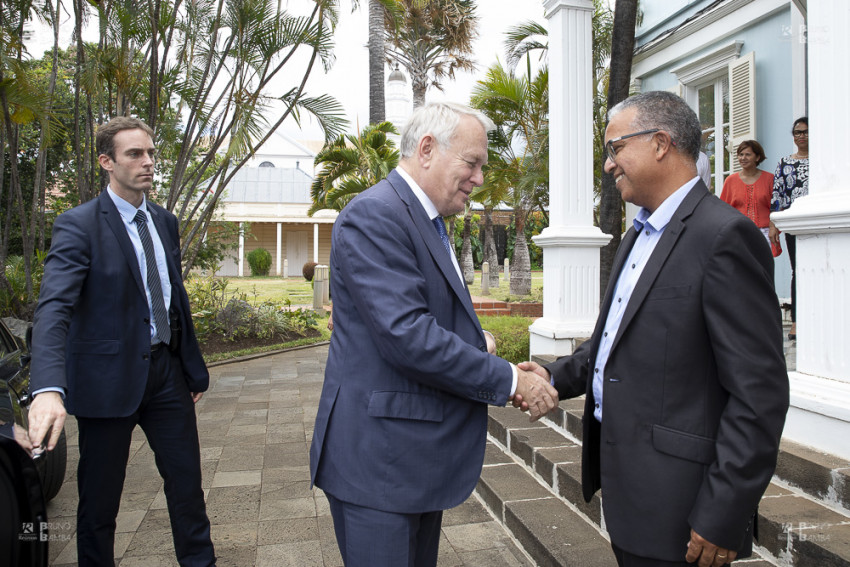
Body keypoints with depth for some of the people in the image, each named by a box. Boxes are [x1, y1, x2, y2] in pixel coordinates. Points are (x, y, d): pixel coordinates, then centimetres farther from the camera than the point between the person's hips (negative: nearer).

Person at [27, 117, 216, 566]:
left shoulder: (165, 222, 9)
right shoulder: (78, 225, -11)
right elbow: (54, 308, -23)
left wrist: (194, 369, 15)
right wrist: (48, 388, -39)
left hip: (166, 369, 5)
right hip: (110, 377, -5)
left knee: (187, 484, 13)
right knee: (99, 498, 11)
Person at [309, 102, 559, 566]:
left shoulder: (429, 222, 13)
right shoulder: (374, 215, -19)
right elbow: (405, 336, -27)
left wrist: (472, 341, 0)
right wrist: (509, 379, -19)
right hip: (379, 457, -10)